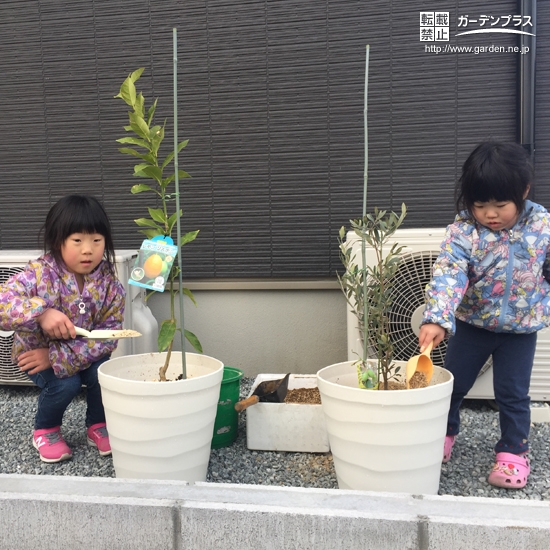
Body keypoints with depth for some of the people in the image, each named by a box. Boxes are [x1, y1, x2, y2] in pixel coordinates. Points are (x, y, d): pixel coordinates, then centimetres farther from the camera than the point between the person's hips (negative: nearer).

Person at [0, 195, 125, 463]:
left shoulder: (110, 285, -19)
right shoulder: (39, 274, -27)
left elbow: (108, 335, -22)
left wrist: (57, 357, -29)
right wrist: (42, 312, -52)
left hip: (84, 355, 2)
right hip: (35, 350, -2)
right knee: (66, 383, -27)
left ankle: (98, 425, 8)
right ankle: (45, 430, 8)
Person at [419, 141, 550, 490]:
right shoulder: (462, 233, -20)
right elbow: (448, 275, -33)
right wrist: (437, 319, -47)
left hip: (521, 329, 0)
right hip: (472, 324, 0)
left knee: (513, 393, 6)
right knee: (452, 383, 12)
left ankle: (513, 452, 26)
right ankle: (443, 433, 37)